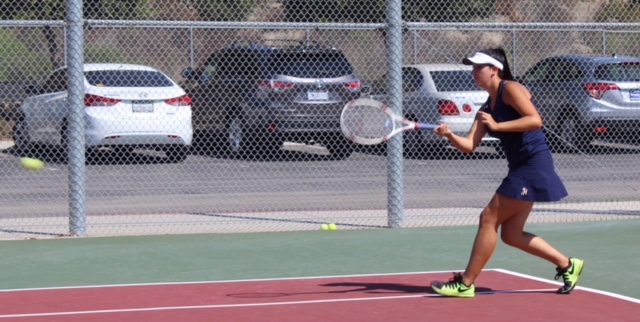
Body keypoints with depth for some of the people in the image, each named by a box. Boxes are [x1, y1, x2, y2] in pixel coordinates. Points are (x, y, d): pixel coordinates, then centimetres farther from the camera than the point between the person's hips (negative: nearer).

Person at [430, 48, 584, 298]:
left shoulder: (510, 89, -9)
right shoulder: (487, 108, 15)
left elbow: (535, 120, -21)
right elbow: (469, 146, 7)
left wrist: (497, 125, -20)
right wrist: (449, 135, -13)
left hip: (534, 166, -10)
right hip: (520, 169, 10)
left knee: (489, 219, -9)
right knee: (511, 235, 10)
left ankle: (465, 284, -3)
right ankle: (567, 265, 21)